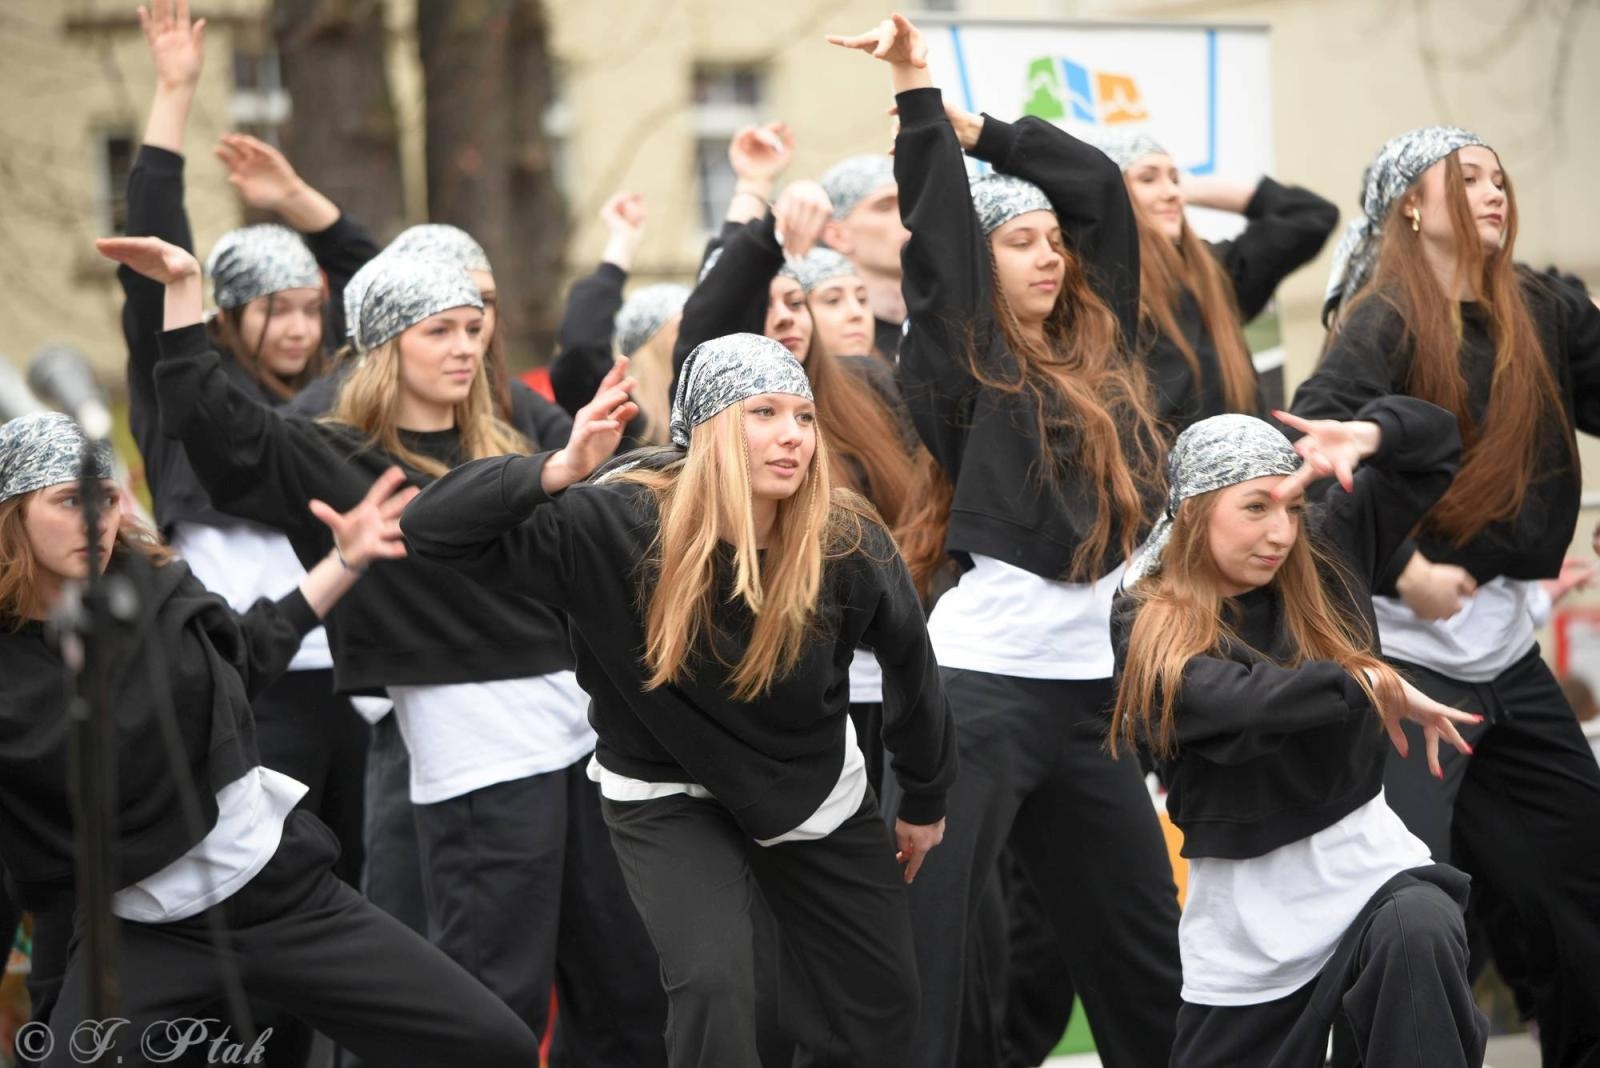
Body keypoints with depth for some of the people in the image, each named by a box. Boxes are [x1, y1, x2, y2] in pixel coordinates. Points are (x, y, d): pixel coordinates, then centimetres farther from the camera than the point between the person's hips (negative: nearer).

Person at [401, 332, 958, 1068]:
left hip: (817, 790, 3)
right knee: (713, 984, -25)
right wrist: (560, 472, -47)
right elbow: (433, 531, -33)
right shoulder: (616, 525, -29)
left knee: (881, 1008, 10)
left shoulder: (847, 542, -22)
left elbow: (909, 663, -3)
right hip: (669, 796, -3)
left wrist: (925, 802, 10)